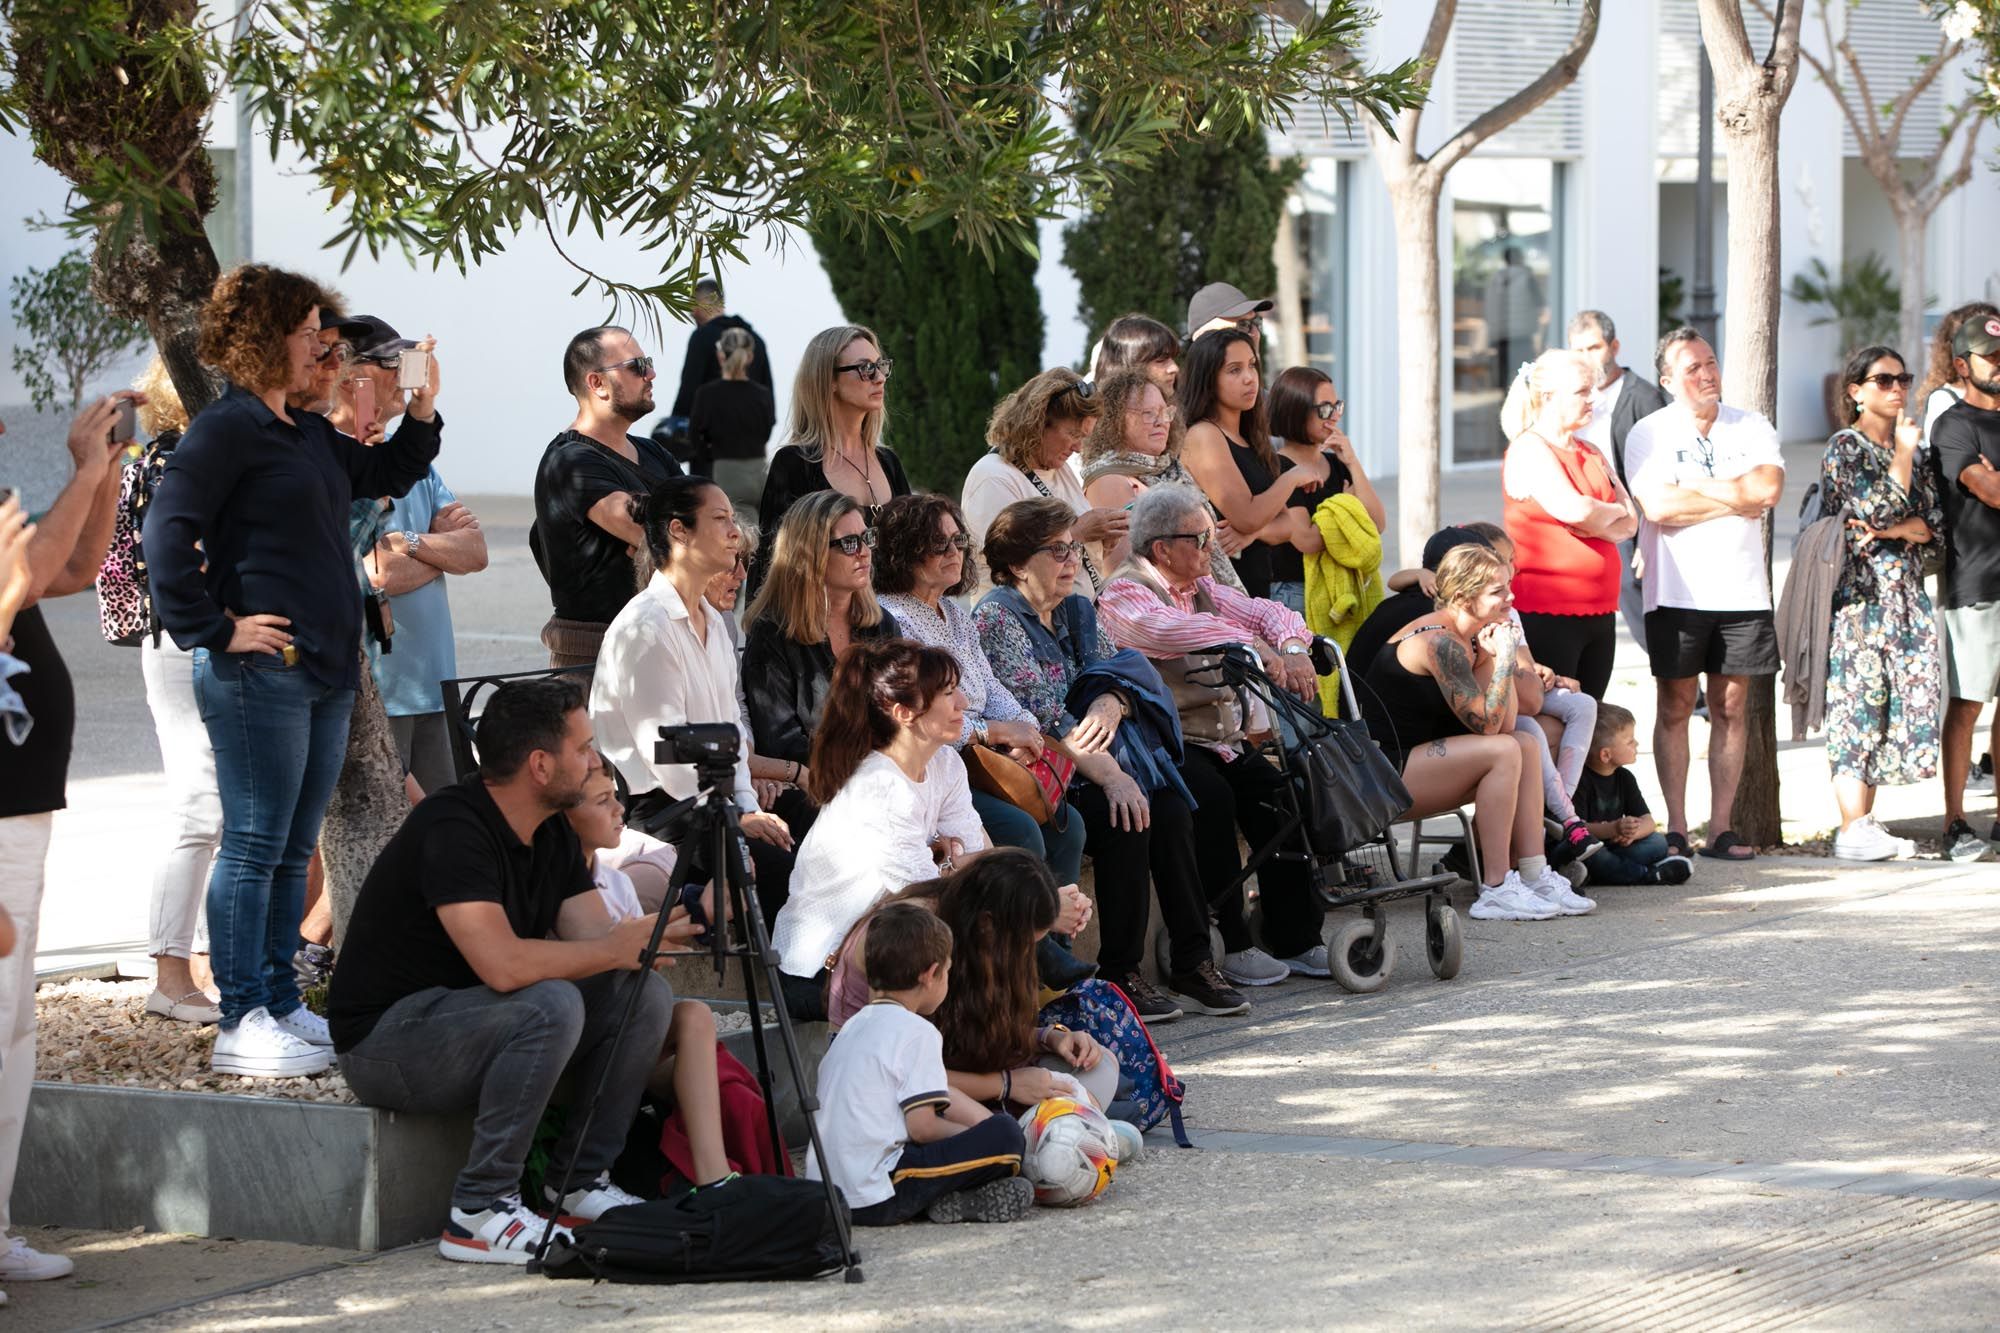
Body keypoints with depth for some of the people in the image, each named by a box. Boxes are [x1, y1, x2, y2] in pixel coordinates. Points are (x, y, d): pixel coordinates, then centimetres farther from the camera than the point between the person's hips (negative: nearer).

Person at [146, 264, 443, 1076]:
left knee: (294, 850, 13)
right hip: (260, 672, -9)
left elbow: (384, 475, 33)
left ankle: (281, 1006, 20)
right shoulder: (224, 429, -10)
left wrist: (422, 412, 16)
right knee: (254, 848, -6)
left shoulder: (311, 435, 17)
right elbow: (166, 534, -16)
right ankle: (241, 1024, -2)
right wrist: (215, 630, -15)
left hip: (327, 672, 9)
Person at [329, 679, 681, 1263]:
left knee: (644, 996, -3)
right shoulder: (453, 827, -24)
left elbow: (599, 940, 1)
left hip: (475, 1024, 9)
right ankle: (479, 1212, -23)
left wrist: (660, 932, -18)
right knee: (550, 1005, -33)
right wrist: (613, 949, -23)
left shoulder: (552, 834, 6)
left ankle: (579, 1182, 5)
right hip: (386, 1041, -9)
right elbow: (504, 963, -34)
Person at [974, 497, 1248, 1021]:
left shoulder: (1078, 610, 18)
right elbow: (1040, 712, -17)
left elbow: (1116, 673, 8)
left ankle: (1193, 964, -18)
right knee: (1125, 819, -29)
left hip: (1093, 761, 7)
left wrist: (1109, 705, -18)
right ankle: (1119, 976, -22)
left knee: (1170, 809, -19)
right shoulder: (997, 616, -8)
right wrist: (1108, 774, -26)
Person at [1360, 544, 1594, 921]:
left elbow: (1505, 725, 4)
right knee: (1503, 752, -23)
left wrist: (1493, 657, -5)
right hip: (1383, 773, -10)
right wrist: (1505, 657, -14)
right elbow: (1486, 724, -22)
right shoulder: (1440, 642, -19)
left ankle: (1535, 876, -4)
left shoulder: (1467, 639, 11)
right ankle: (1496, 890, -22)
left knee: (1526, 745, 2)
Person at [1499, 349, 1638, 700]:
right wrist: (1612, 512, 0)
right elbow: (1573, 510, -21)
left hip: (1599, 612, 8)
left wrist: (1593, 520, -12)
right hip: (1546, 615, -8)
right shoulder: (1529, 450, -8)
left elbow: (1629, 523, 8)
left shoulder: (1590, 453, 17)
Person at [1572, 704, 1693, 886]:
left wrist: (1631, 832, -20)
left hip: (1613, 846, 7)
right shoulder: (1580, 780, -15)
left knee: (1657, 843, -5)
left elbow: (1648, 821, 4)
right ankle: (1646, 874, -31)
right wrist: (1614, 829, -37)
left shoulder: (1624, 778, 10)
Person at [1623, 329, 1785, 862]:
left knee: (1730, 707, 4)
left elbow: (1768, 487, -10)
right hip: (1677, 593, -2)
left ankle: (1722, 827, 7)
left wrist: (1693, 486, -10)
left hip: (1743, 592, 3)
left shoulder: (1752, 428, 8)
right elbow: (1657, 506, -15)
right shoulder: (1649, 434, 0)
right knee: (1675, 707, 0)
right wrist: (1735, 501, -9)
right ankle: (1675, 828, 4)